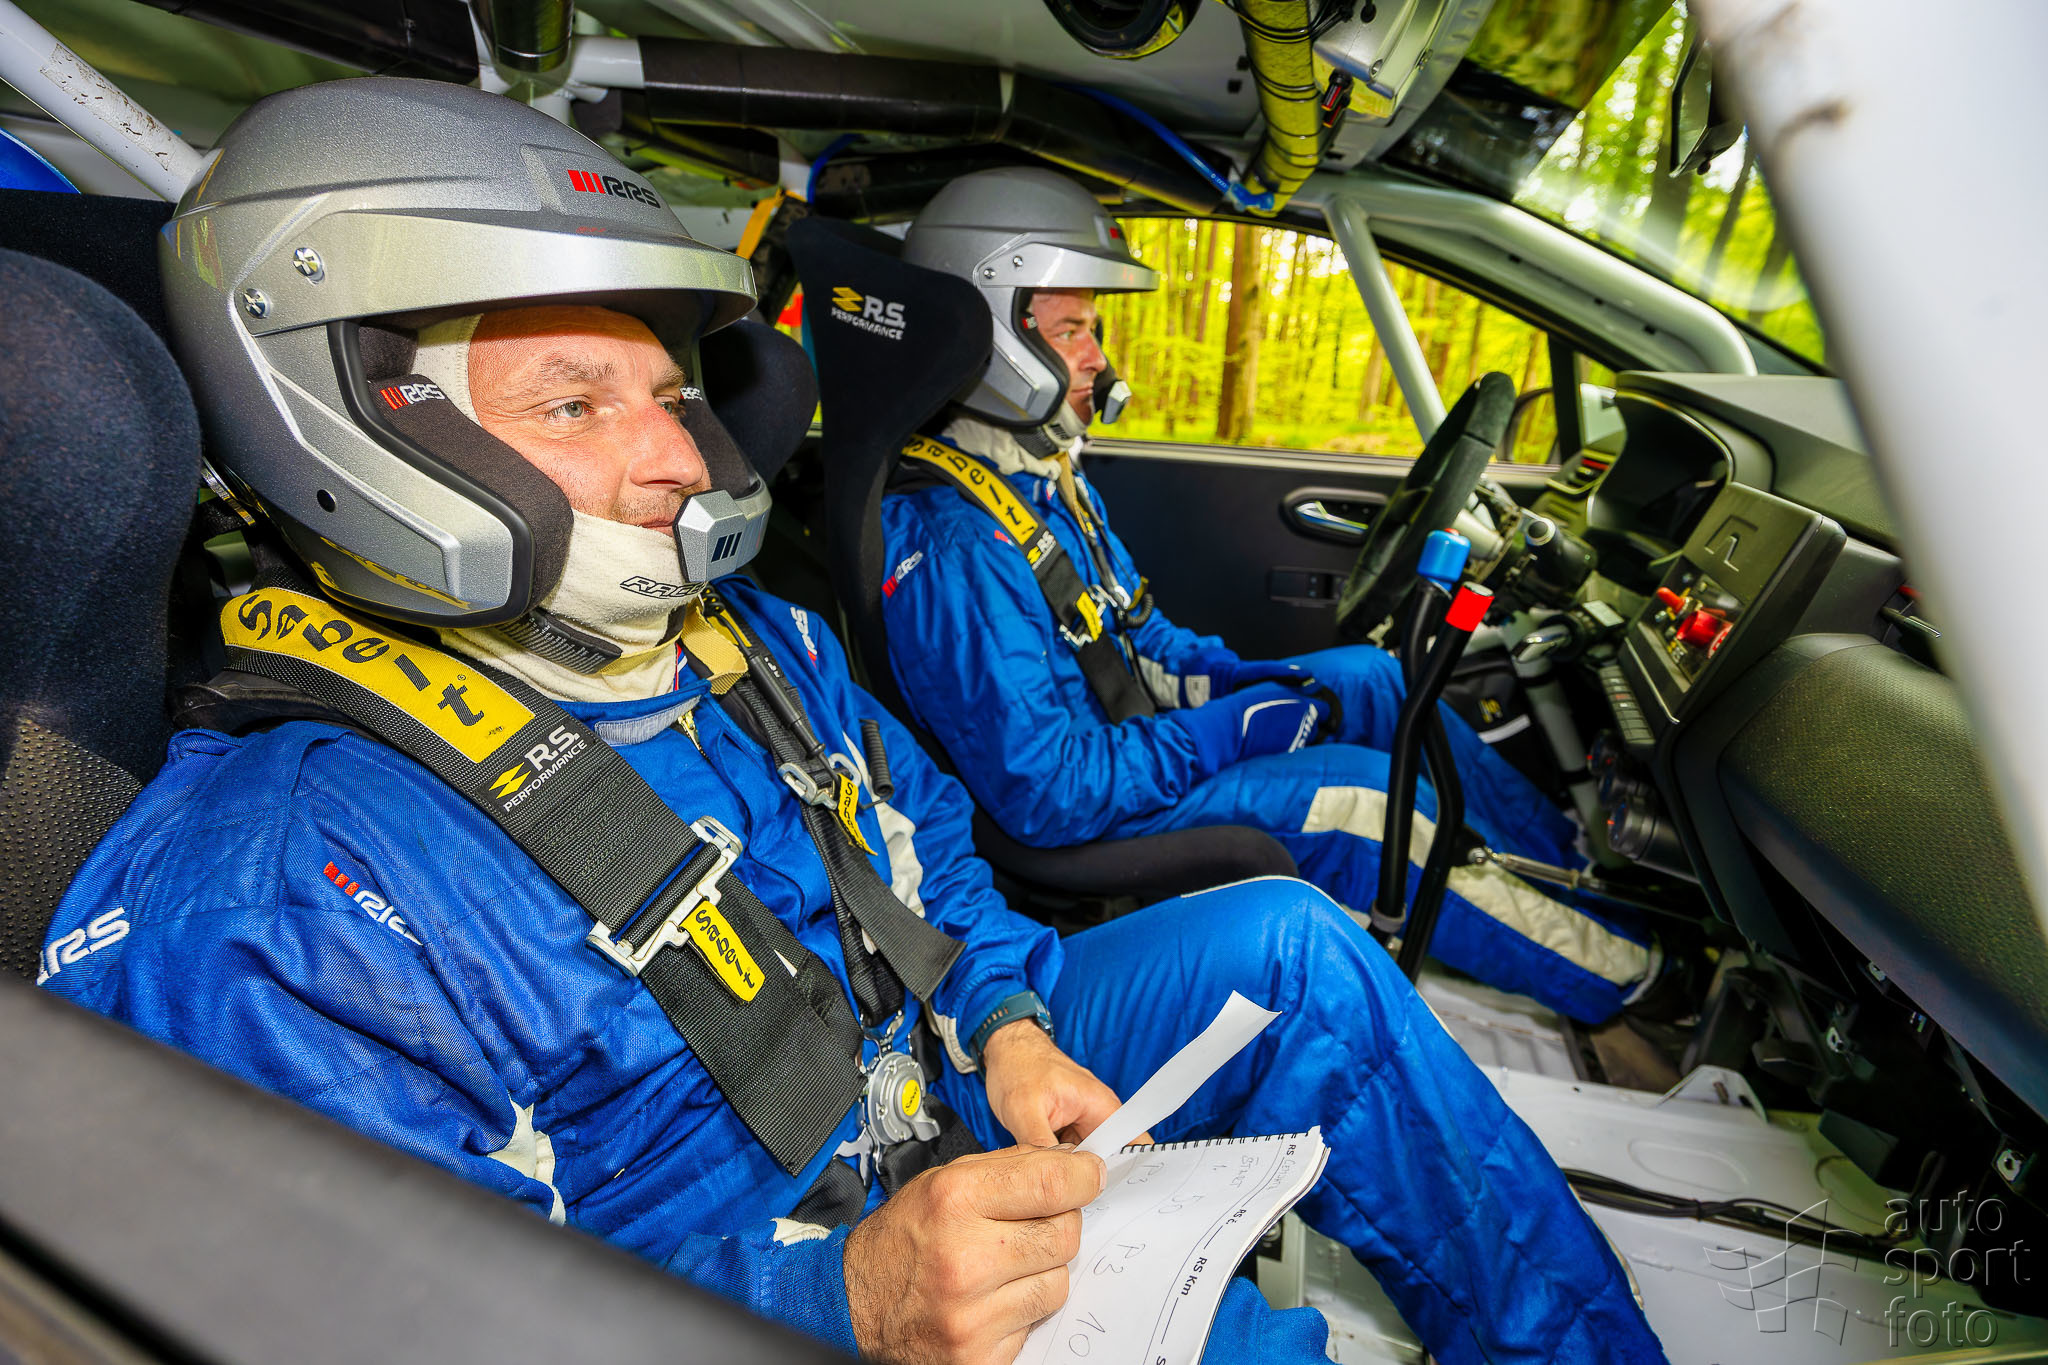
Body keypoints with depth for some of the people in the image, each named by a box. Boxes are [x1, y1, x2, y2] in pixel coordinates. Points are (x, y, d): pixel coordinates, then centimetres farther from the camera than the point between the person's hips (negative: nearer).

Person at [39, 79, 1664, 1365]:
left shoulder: (750, 638, 0)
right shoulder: (253, 918, -23)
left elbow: (925, 836, 10)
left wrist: (1006, 1020, -6)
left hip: (947, 1090, 7)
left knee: (1279, 935, -4)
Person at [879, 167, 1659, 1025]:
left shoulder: (1044, 472, 4)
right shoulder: (950, 547, -28)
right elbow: (1048, 795, -30)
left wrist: (1252, 680, -2)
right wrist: (1239, 728, -21)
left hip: (1126, 722, 10)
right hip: (1081, 825, -9)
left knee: (1370, 676, 7)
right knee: (1357, 792, -18)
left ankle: (1571, 855, 21)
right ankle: (1612, 984, 4)